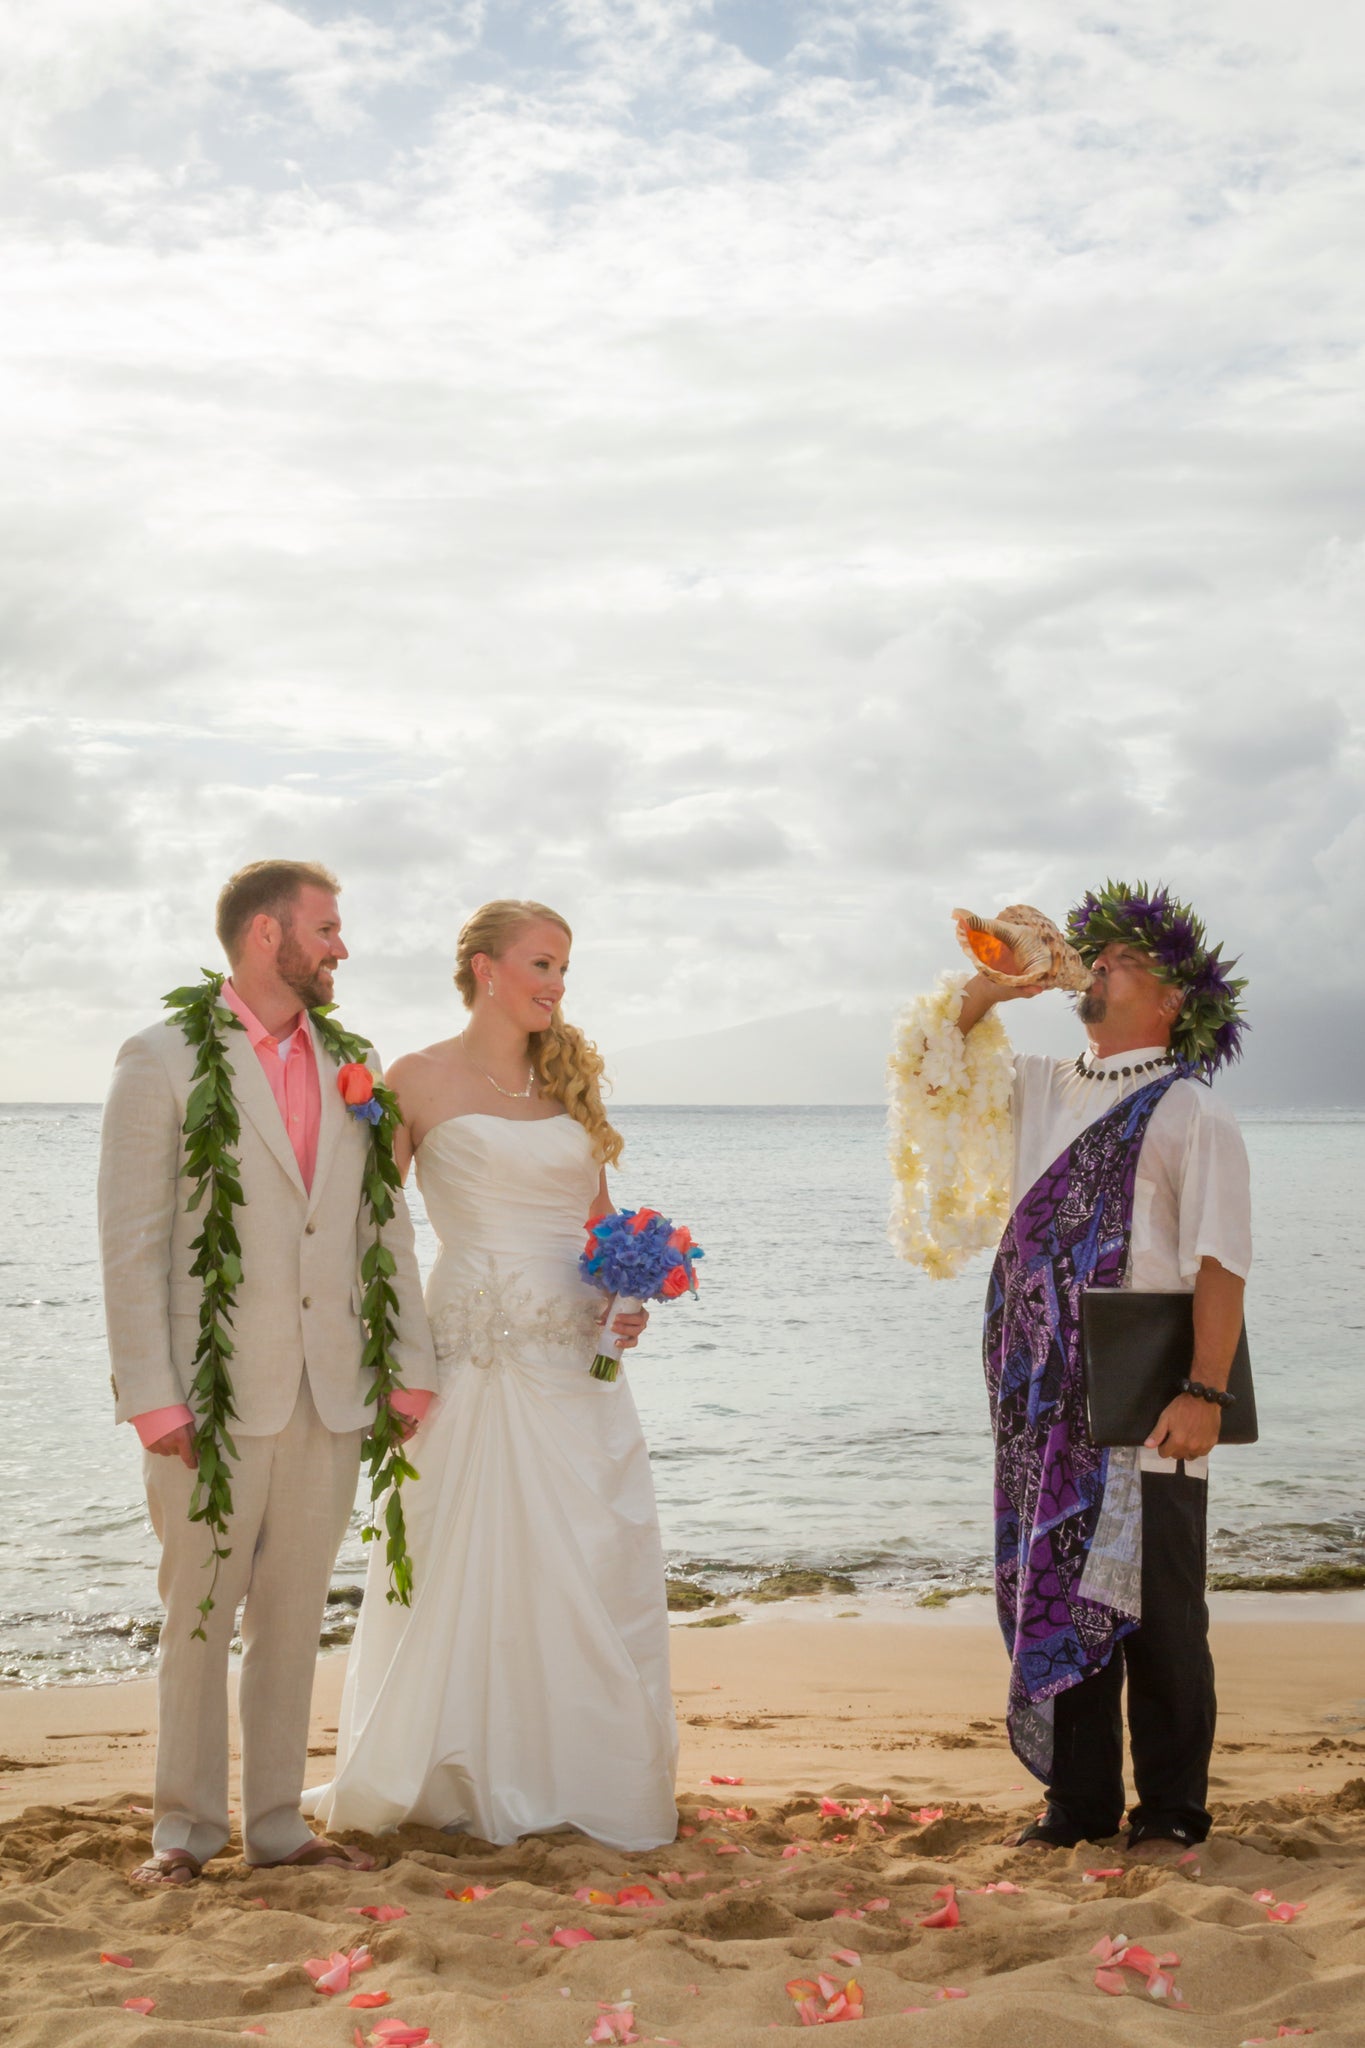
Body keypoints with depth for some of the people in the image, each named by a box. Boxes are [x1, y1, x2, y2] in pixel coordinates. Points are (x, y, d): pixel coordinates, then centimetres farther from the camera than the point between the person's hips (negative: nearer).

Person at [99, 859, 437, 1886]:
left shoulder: (350, 1067, 11)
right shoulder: (165, 1060, -4)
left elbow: (384, 1225, 12)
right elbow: (132, 1242, -7)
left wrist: (410, 1366, 5)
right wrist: (152, 1397, -12)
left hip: (329, 1393, 5)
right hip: (213, 1395, -4)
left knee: (293, 1615, 11)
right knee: (198, 1615, 4)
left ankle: (277, 1821, 23)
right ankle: (186, 1828, 18)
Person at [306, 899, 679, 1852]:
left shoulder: (571, 1081, 13)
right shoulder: (420, 1079, -2)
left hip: (577, 1353, 4)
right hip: (474, 1346, -4)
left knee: (594, 1561, 5)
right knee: (465, 1564, 2)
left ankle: (583, 1778, 18)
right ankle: (467, 1781, 18)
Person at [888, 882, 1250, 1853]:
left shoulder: (1190, 1111, -7)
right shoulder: (1040, 1091, 13)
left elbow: (1220, 1262, -14)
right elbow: (928, 1068, 20)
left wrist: (1206, 1392, -21)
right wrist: (991, 984, 7)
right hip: (1048, 1405, 6)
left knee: (1157, 1613, 4)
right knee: (1059, 1594, 12)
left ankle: (1172, 1809, 18)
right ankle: (1082, 1800, 24)